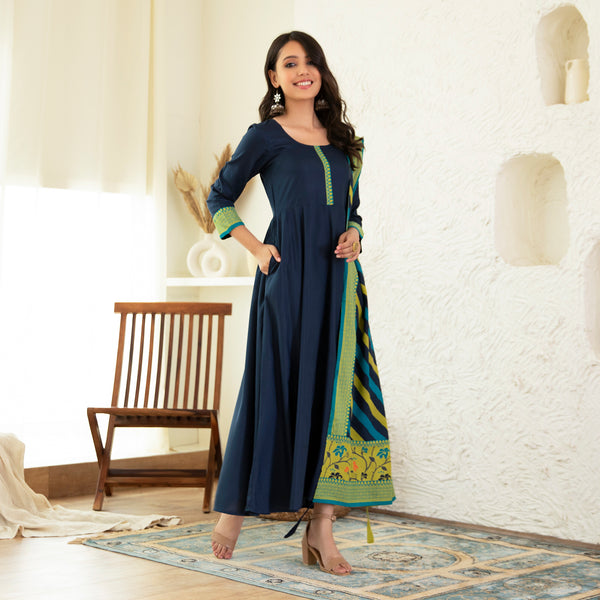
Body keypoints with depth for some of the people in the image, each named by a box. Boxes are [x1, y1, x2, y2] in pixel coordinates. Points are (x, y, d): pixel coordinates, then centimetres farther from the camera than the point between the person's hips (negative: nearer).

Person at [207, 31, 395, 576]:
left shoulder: (344, 140, 17)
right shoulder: (266, 136, 4)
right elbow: (220, 198, 8)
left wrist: (354, 235, 1)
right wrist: (257, 247, -4)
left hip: (337, 278, 5)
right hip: (289, 275, -4)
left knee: (336, 392, -1)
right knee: (278, 389, -3)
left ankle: (321, 528, 2)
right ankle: (235, 508, 13)